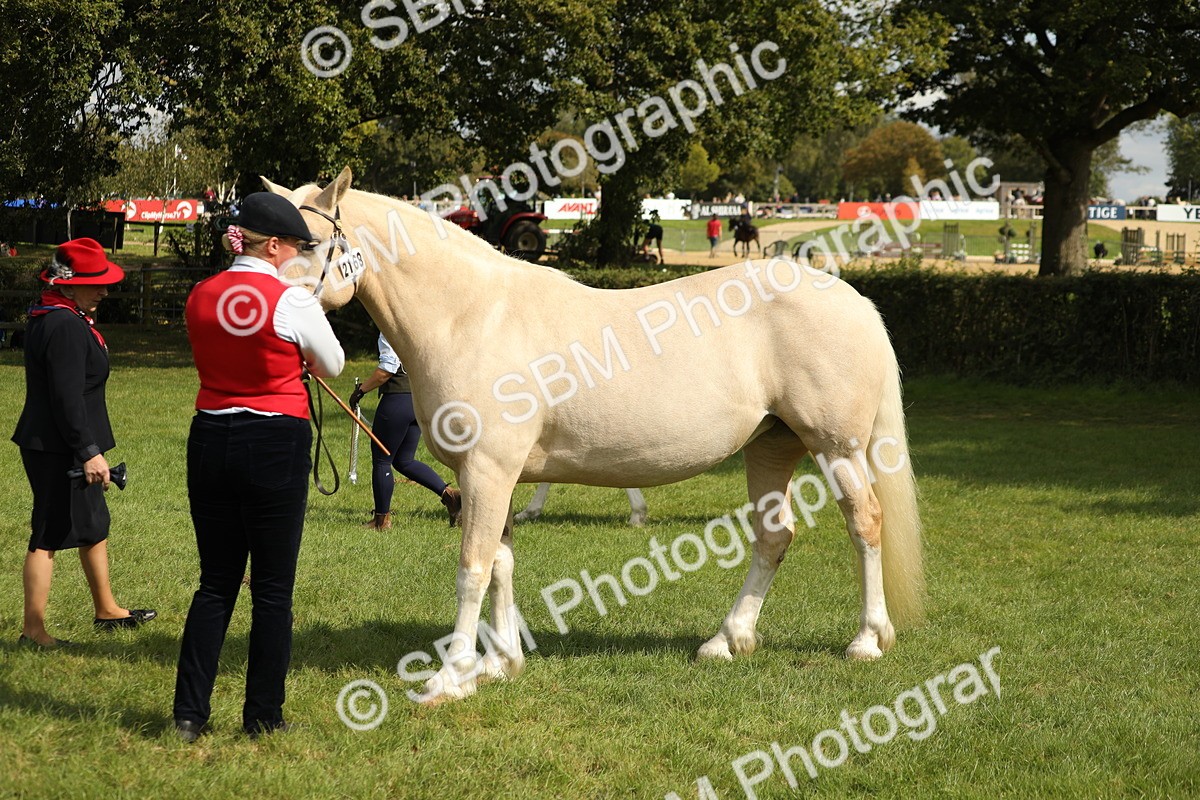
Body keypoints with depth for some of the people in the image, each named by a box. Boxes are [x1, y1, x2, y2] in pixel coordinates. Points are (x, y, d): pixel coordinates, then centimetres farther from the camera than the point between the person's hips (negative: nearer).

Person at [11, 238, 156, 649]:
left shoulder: (48, 318, 13)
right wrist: (89, 452, -25)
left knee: (94, 524, 20)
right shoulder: (65, 326, -21)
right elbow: (67, 398, -25)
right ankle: (33, 630, -1)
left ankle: (106, 609, 33)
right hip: (58, 449, -11)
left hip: (53, 445, 11)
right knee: (51, 534, -5)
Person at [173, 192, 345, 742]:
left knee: (215, 583, 12)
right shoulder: (292, 301, -12)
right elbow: (333, 366, 3)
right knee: (272, 588, 5)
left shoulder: (200, 298, 3)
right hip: (275, 444, -5)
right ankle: (262, 717, 9)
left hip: (210, 440, 5)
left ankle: (190, 714, 7)